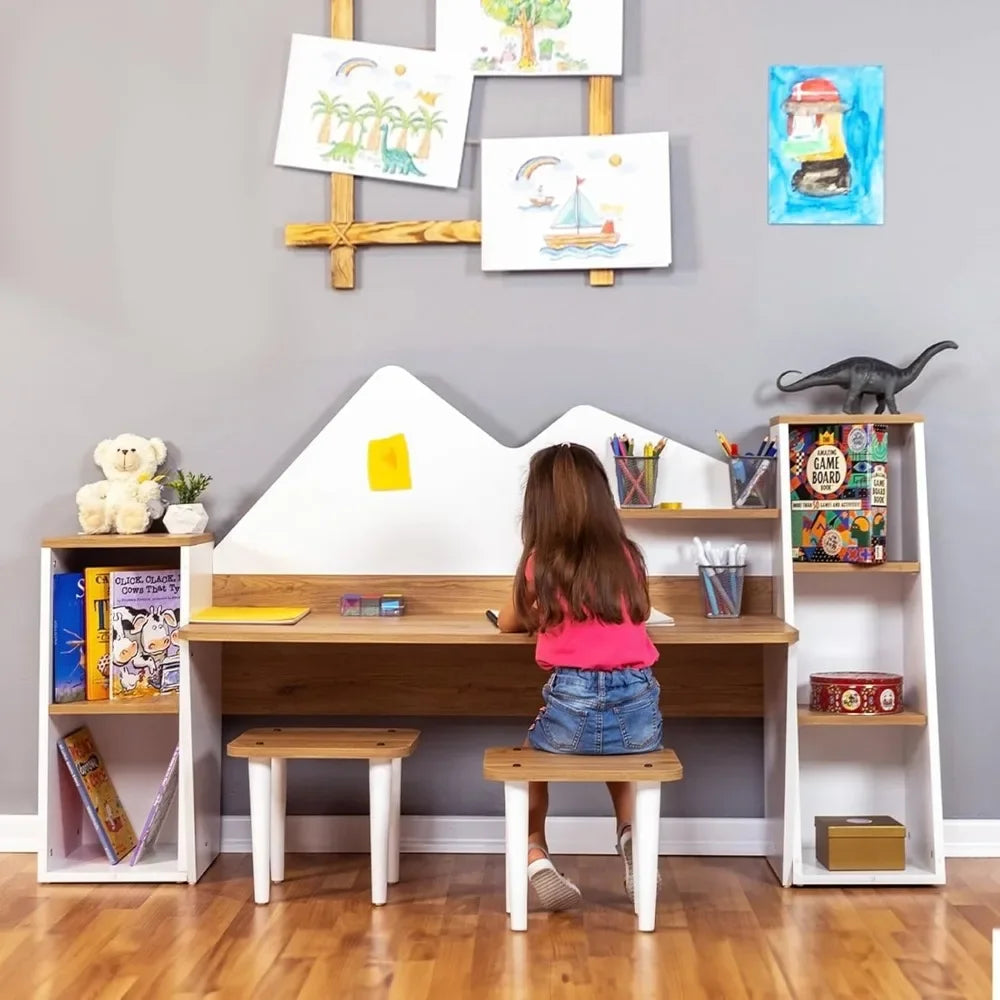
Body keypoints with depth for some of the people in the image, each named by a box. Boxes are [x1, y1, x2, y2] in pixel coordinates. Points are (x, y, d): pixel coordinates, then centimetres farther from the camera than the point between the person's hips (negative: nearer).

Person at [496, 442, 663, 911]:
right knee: (618, 749, 38)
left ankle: (535, 858, 12)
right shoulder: (627, 555, 8)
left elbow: (508, 623, 19)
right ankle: (632, 835, 15)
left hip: (572, 710, -2)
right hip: (639, 711, 3)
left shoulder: (541, 561, 1)